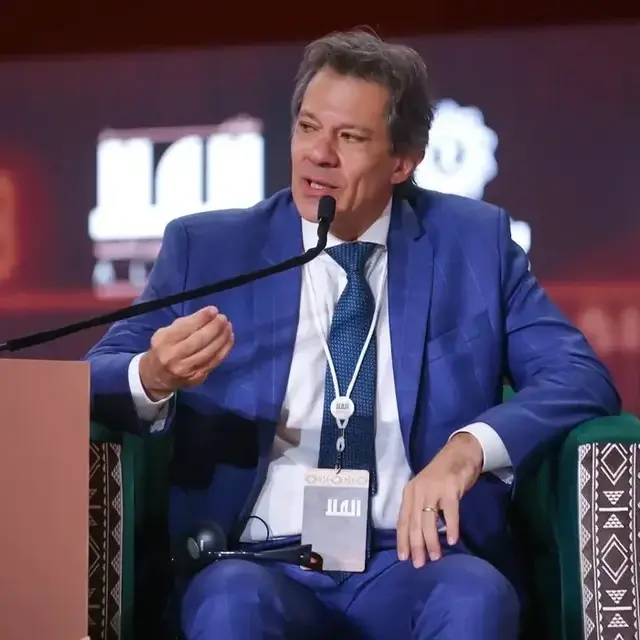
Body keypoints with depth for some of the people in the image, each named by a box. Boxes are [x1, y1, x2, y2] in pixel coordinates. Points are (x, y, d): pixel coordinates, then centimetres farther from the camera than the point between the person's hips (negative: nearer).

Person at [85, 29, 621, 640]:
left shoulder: (472, 240, 10)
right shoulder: (205, 248, 10)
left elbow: (580, 379, 3)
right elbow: (96, 382, 5)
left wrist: (470, 447, -17)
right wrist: (154, 377, -20)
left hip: (415, 562, 1)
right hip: (260, 566, 0)